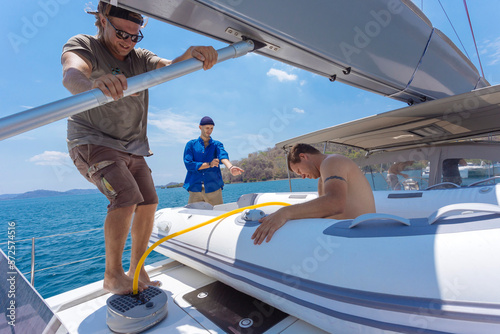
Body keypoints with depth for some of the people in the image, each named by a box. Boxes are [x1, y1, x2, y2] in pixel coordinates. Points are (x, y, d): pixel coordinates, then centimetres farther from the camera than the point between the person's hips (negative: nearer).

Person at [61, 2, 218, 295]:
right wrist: (93, 83, -54)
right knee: (127, 196, -25)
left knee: (149, 203, -3)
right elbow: (71, 74, -29)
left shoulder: (140, 57, 8)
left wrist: (191, 56, -36)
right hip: (93, 142, -5)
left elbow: (168, 67, -13)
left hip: (132, 148, 6)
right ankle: (113, 276, -7)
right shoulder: (83, 45, -5)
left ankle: (136, 270, 13)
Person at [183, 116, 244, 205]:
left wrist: (230, 167, -34)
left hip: (214, 187, 1)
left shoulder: (217, 144, 10)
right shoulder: (191, 144, 9)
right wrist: (209, 164, -13)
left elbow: (223, 156, -12)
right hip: (195, 188, 0)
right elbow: (188, 164, -4)